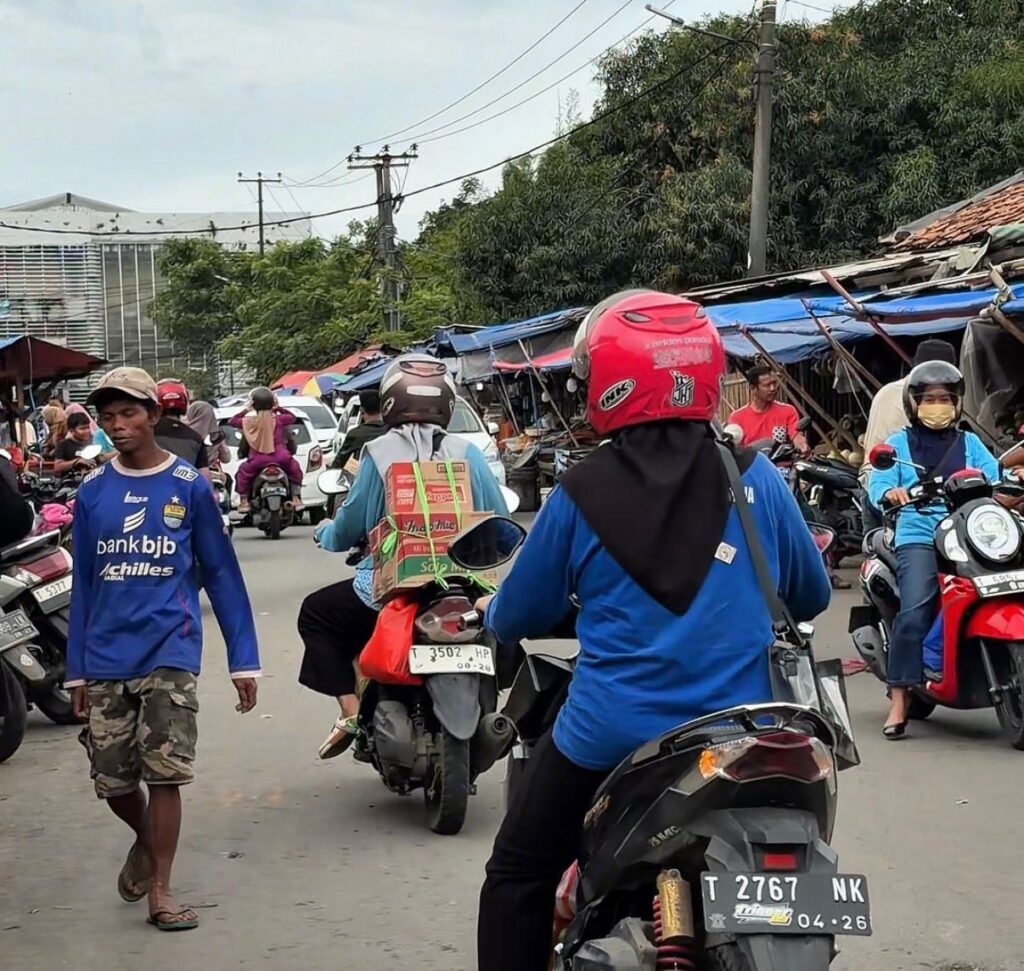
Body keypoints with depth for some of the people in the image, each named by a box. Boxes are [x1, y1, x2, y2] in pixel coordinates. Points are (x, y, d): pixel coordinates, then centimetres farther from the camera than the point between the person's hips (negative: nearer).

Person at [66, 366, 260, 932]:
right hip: (106, 657, 3)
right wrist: (77, 671, 9)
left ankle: (159, 891, 6)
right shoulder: (92, 492, 7)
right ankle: (146, 841, 37)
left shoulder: (189, 486, -1)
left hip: (170, 649, -3)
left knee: (164, 774, -6)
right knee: (112, 779, 6)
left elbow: (221, 574, 2)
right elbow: (83, 584, 11)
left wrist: (243, 660, -2)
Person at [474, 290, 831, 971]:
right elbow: (811, 596, 9)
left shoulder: (579, 495, -8)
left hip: (609, 737, -2)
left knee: (521, 876, 16)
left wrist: (491, 614, 27)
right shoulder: (754, 479, -5)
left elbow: (517, 618, 3)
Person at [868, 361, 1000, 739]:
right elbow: (878, 483, -2)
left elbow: (995, 478, 6)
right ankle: (899, 700, -17)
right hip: (919, 537, -3)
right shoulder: (899, 444, 14)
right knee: (914, 612, -20)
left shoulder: (970, 444, 21)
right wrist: (891, 493, -26)